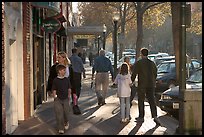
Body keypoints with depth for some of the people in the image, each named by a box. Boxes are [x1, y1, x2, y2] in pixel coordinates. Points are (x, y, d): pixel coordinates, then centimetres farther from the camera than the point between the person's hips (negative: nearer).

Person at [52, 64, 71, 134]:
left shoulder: (67, 79, 3)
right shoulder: (55, 80, -7)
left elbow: (69, 89, 10)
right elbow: (54, 90, -4)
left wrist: (68, 96, 4)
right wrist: (55, 97, -9)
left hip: (65, 99, 3)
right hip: (58, 99, -3)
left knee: (66, 113, 8)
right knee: (59, 114, -4)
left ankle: (66, 123, 38)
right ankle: (61, 128, 5)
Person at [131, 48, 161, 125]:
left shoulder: (138, 63, -6)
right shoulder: (152, 63, 8)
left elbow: (134, 74, -7)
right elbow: (155, 74, 14)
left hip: (142, 85, -4)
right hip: (151, 85, 4)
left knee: (141, 101, 9)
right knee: (152, 101, 3)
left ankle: (141, 117, 14)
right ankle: (155, 116, -10)